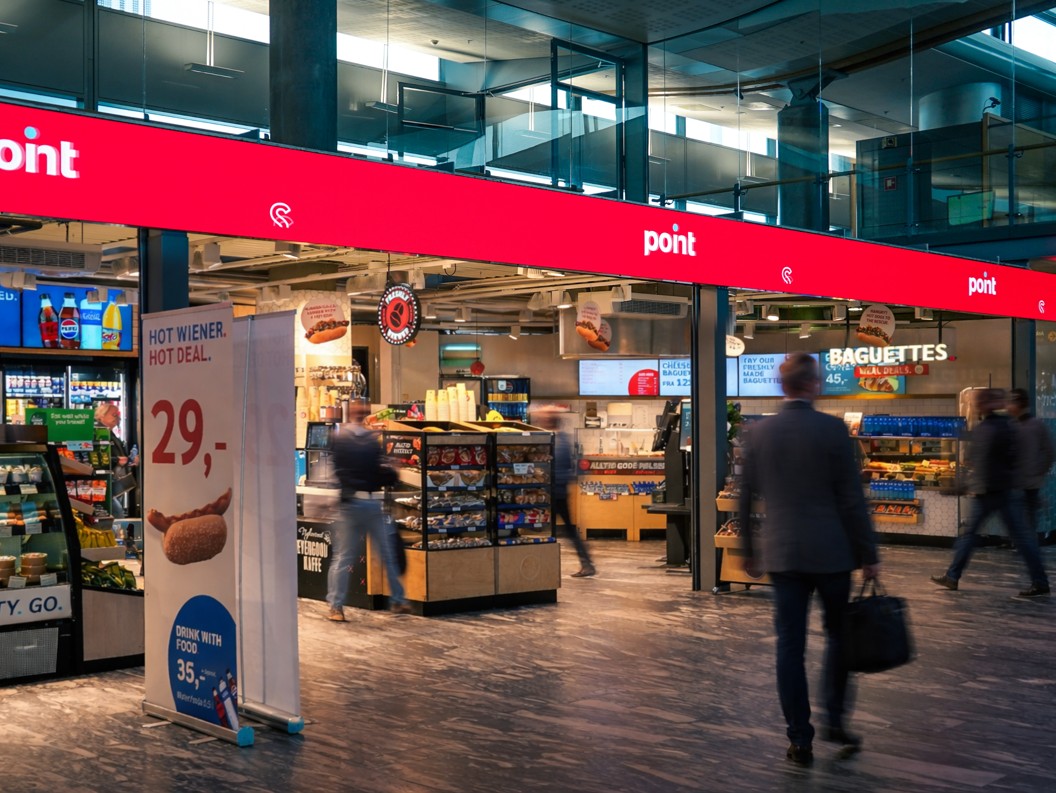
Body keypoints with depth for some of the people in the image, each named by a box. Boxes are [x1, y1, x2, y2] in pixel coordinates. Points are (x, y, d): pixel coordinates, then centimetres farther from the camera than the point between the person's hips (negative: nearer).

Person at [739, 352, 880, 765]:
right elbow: (851, 498, -7)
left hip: (782, 553, 2)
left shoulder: (759, 432, 2)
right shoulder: (833, 429, -8)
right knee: (839, 634, 18)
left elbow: (746, 496, 8)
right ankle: (835, 720, 16)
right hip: (830, 551, -2)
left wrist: (750, 552, 18)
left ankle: (800, 739, 9)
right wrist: (868, 554, 0)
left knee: (790, 645, 5)